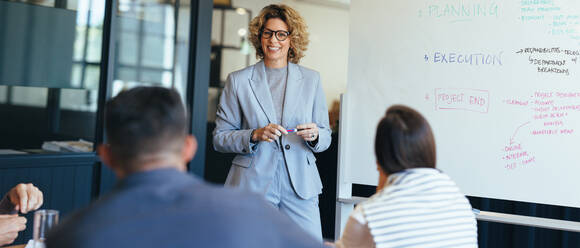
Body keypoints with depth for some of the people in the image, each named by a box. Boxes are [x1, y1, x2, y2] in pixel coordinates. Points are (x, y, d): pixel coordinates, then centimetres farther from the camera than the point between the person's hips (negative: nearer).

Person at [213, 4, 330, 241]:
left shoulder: (311, 79, 10)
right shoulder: (238, 81, 4)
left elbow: (325, 137, 12)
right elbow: (220, 138, 3)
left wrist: (314, 135, -11)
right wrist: (255, 135, -14)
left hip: (300, 184, 2)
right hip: (252, 184, -1)